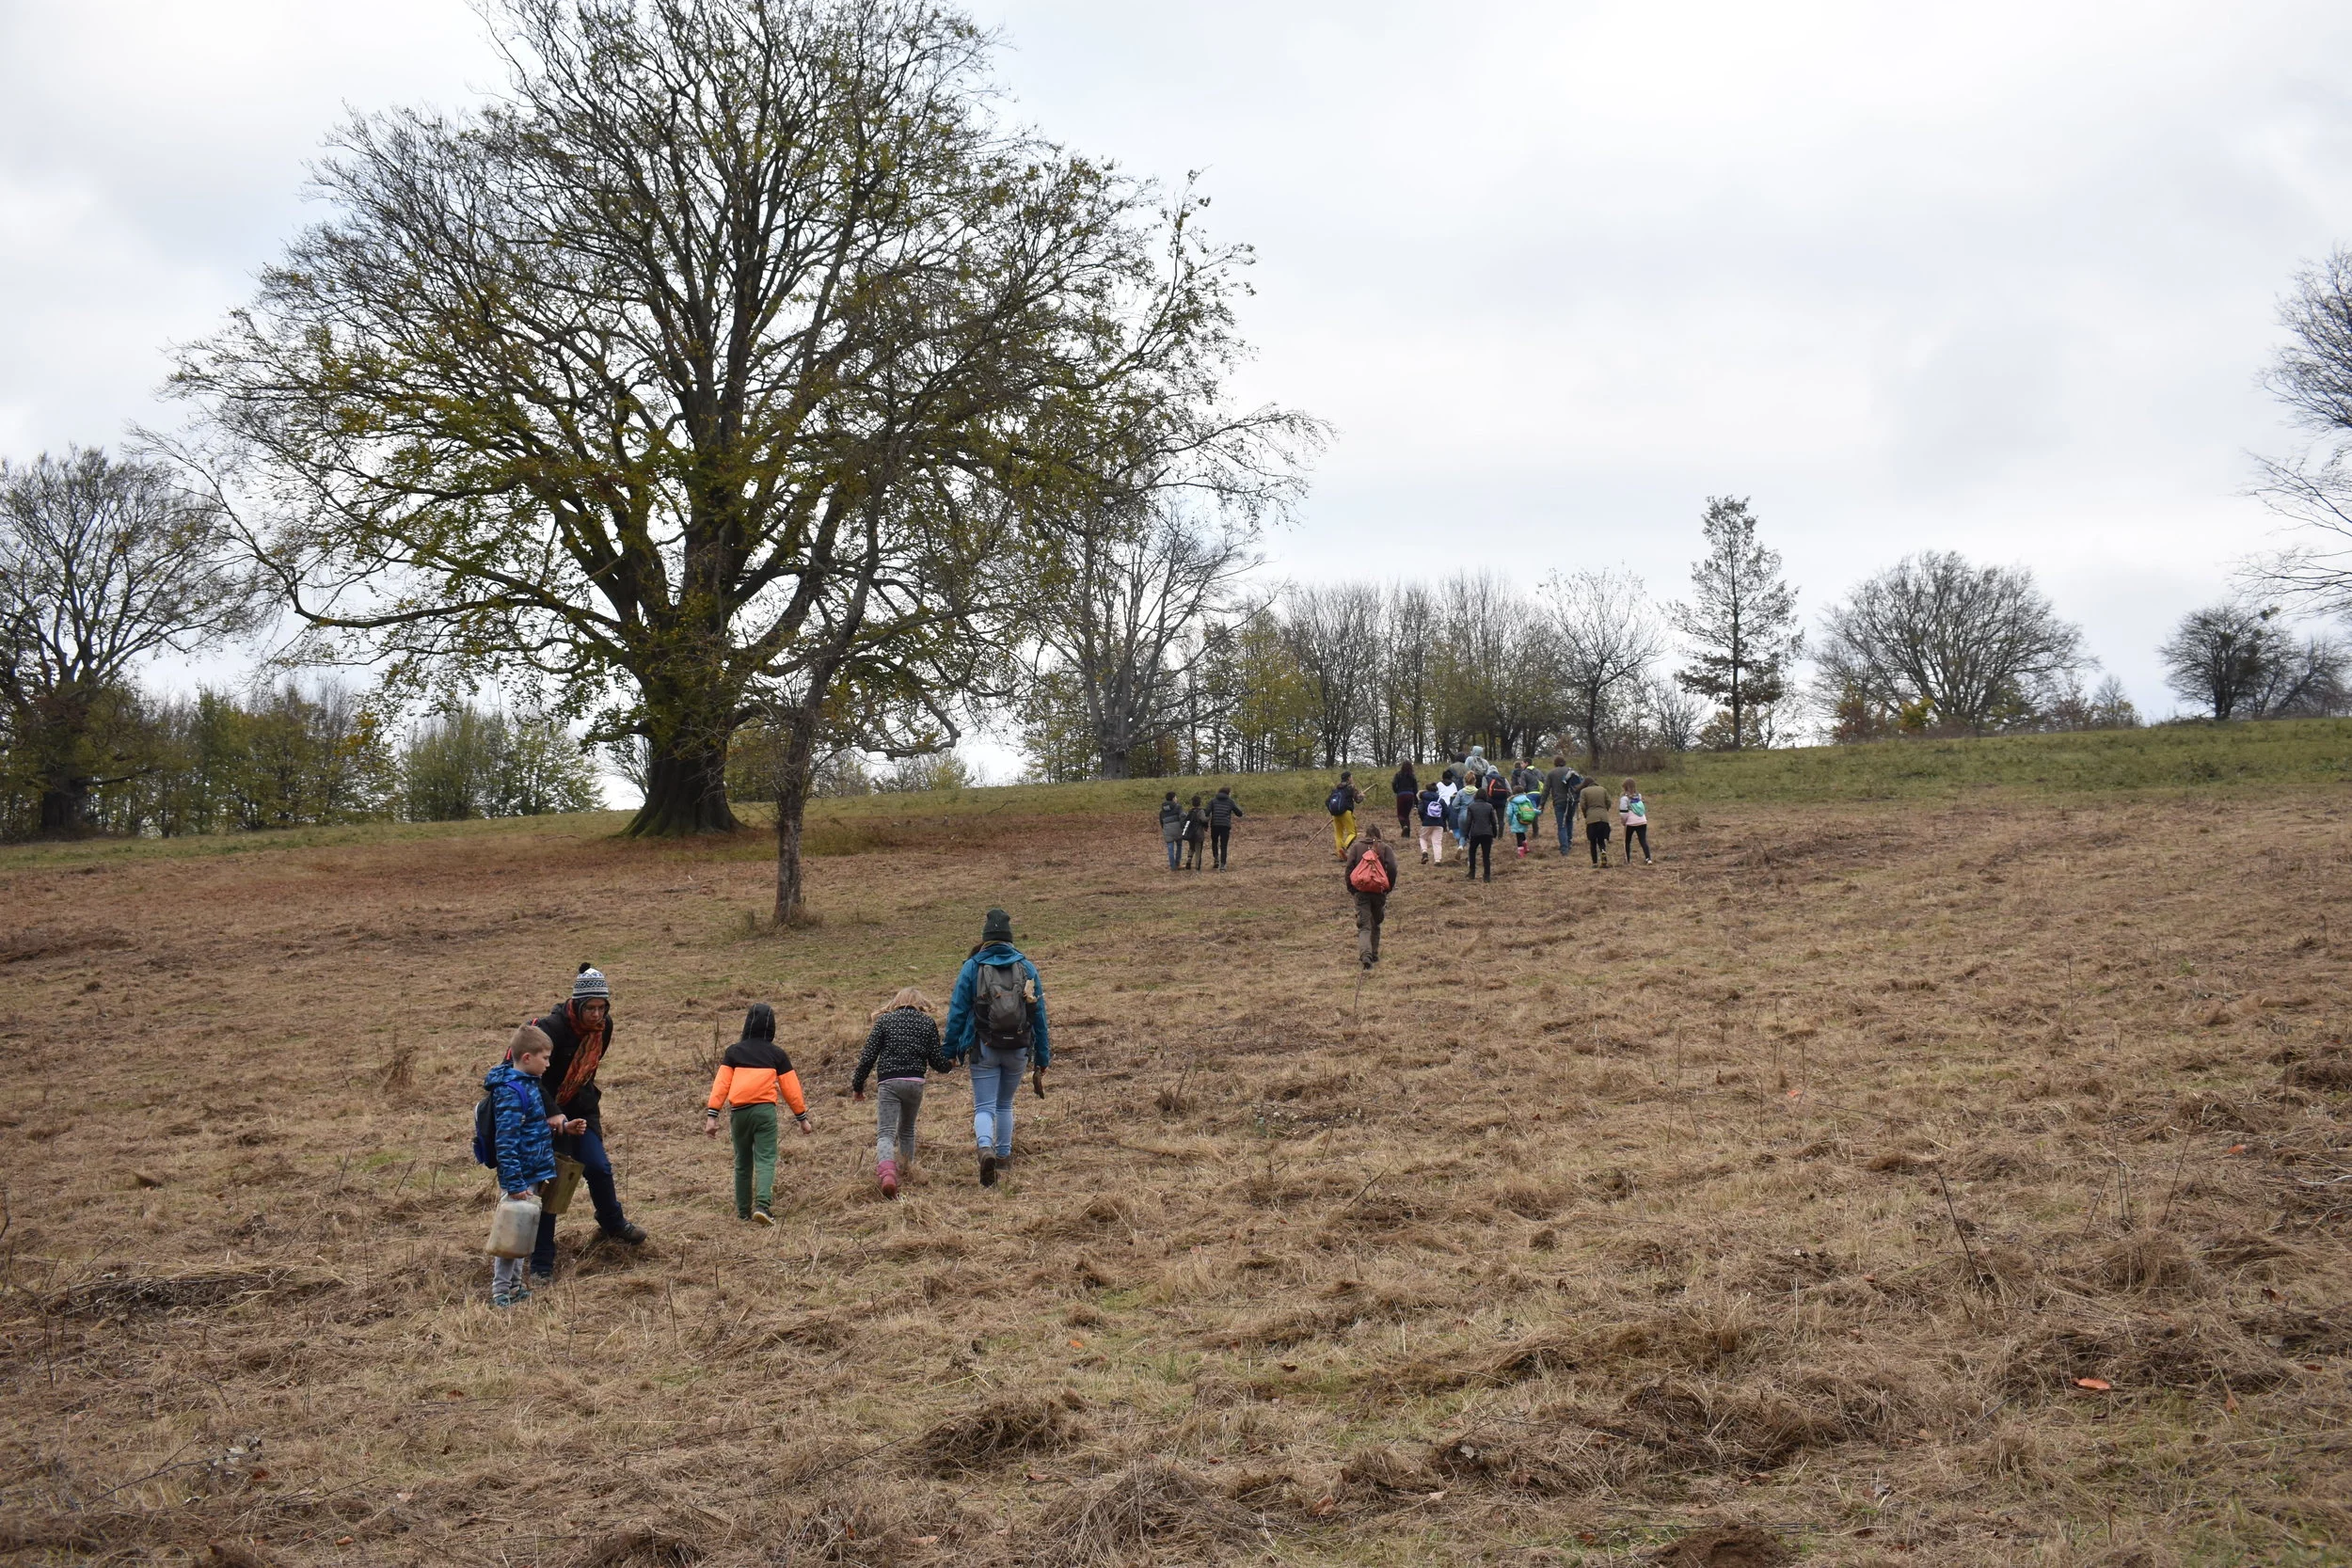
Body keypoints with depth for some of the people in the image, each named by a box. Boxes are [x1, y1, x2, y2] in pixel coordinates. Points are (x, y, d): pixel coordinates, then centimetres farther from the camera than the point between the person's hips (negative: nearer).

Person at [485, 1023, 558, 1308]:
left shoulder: (528, 1083, 10)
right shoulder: (511, 1092, -21)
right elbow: (506, 1142, -24)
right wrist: (514, 1184, -24)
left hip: (532, 1176, 10)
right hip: (519, 1177, -10)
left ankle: (515, 1286, 28)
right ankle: (500, 1293, 7)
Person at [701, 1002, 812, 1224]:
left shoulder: (733, 1051, 8)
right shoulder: (776, 1054, 6)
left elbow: (721, 1084, 1)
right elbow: (791, 1089, 8)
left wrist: (712, 1115, 0)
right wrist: (802, 1117, 17)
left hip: (738, 1112, 2)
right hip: (765, 1110, -2)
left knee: (742, 1162, 15)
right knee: (765, 1159, -3)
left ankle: (743, 1211, 20)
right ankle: (762, 1205, -23)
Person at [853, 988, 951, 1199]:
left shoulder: (884, 1020, 9)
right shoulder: (928, 1023, 11)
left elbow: (868, 1057, 2)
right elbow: (938, 1061, 8)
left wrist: (857, 1085, 11)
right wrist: (950, 1064, 32)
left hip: (888, 1083, -2)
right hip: (915, 1082, 2)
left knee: (885, 1132, -9)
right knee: (907, 1130, 23)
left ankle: (887, 1173, -34)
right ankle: (906, 1172, 37)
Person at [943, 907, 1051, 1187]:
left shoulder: (972, 967, -2)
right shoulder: (1027, 968, 5)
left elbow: (957, 1011, -4)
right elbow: (1040, 1015, 7)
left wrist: (950, 1051, 3)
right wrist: (1042, 1059, 12)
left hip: (983, 1049, -3)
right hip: (1019, 1049, 3)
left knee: (984, 1106, -2)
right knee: (1005, 1104, 22)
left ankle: (986, 1149, -28)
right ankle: (1004, 1156, 28)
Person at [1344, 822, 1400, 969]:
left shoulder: (1357, 847, 3)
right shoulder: (1385, 848, 1)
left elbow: (1349, 868, -1)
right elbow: (1392, 869, -8)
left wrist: (1350, 888, 8)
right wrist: (1389, 887, 6)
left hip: (1361, 892, -1)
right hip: (1379, 891, 1)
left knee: (1364, 926, -3)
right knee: (1376, 925, 20)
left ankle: (1365, 955, -25)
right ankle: (1374, 955, 26)